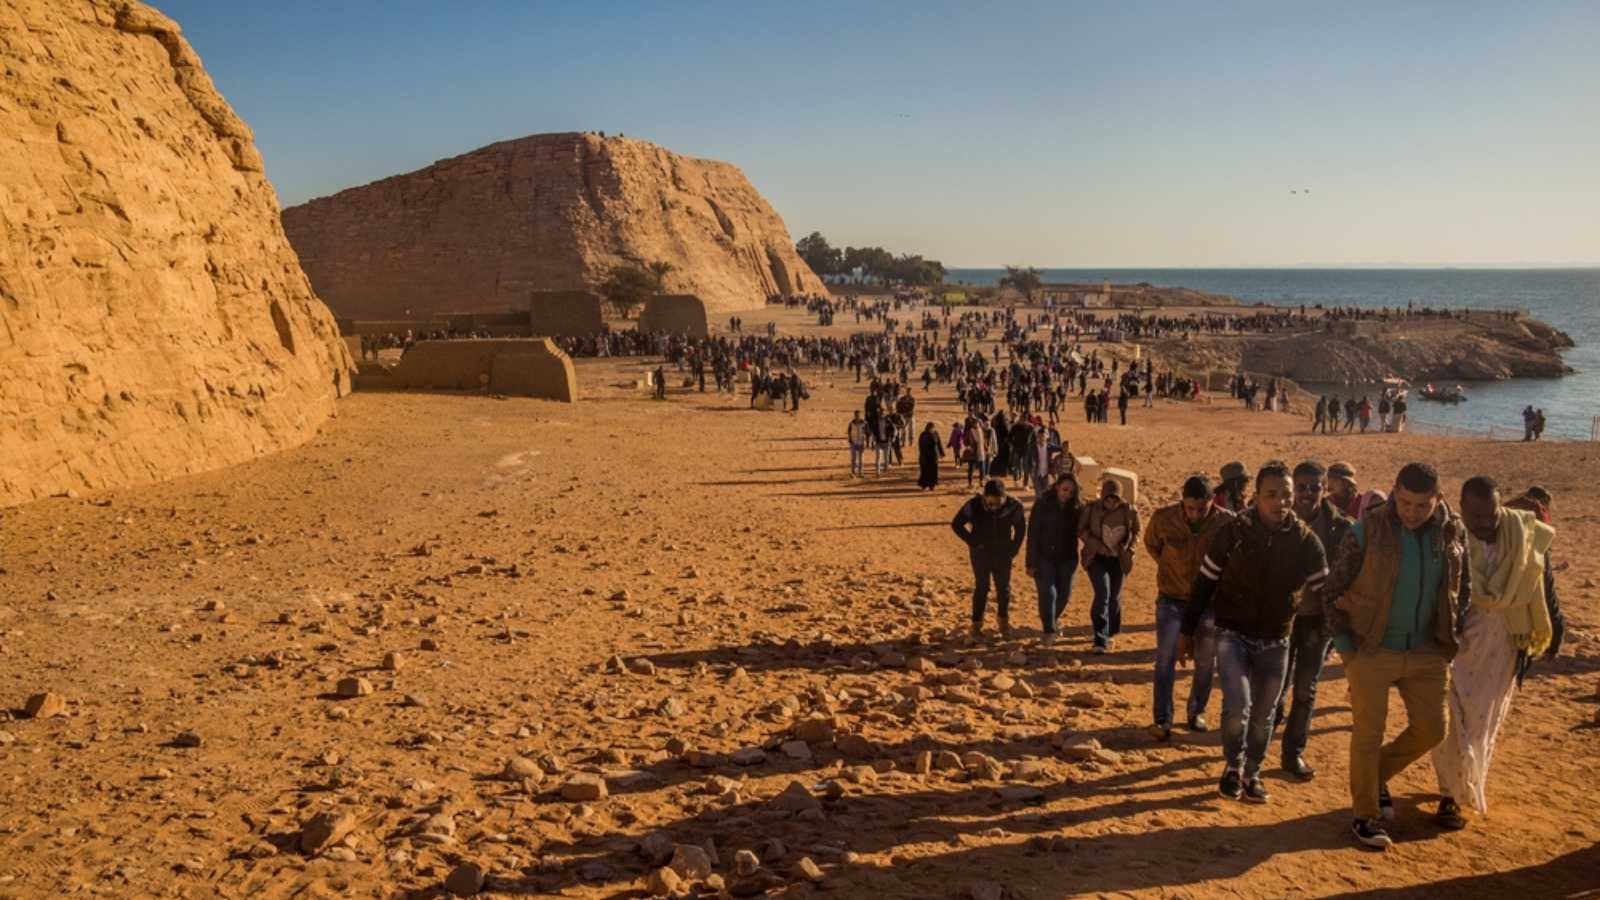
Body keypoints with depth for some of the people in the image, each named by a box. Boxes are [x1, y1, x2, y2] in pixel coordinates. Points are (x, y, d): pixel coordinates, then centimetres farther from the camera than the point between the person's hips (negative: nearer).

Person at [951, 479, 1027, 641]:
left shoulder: (1013, 506, -13)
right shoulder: (974, 505, -18)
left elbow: (1021, 528, 6)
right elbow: (956, 524, -6)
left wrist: (1014, 549, 1)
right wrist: (973, 542, -10)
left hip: (1003, 554, 2)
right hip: (981, 554, -2)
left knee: (1004, 589, 8)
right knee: (981, 588, -1)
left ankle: (1004, 624, 26)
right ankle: (976, 626, 9)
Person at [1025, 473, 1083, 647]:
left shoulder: (1077, 508, -2)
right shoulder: (1042, 504, -11)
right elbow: (1033, 534, -10)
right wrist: (1031, 563, -12)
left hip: (1067, 558, 3)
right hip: (1044, 557, -3)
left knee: (1064, 594, 10)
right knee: (1048, 593, -11)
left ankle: (1052, 621, 37)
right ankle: (1048, 631, -1)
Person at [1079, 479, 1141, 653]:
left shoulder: (1129, 511, -7)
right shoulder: (1092, 509, -11)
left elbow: (1136, 532, 8)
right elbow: (1081, 530, -2)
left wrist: (1129, 549, -8)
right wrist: (1097, 544, -16)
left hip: (1118, 560, 3)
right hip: (1097, 558, -3)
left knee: (1114, 597, 12)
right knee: (1103, 594, -16)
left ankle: (1109, 633, 34)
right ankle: (1101, 639, -15)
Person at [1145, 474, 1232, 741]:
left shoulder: (1227, 522, -17)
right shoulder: (1164, 518, -15)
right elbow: (1151, 543, 8)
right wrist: (1169, 568, 3)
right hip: (1171, 599, -1)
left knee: (1206, 661, 12)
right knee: (1166, 658, -8)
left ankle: (1197, 712, 31)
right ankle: (1162, 719, -4)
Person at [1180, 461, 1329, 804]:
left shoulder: (1306, 541, -7)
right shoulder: (1234, 532, -12)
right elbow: (1204, 583, -3)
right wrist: (1188, 631, 1)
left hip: (1275, 642, 2)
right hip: (1232, 634, -2)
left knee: (1263, 715, 12)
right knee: (1237, 705, -16)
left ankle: (1252, 773, 34)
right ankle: (1233, 766, 10)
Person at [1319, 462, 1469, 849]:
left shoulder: (1453, 533, -1)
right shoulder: (1367, 531, -12)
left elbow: (1461, 590, 13)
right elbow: (1331, 591, -5)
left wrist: (1450, 644, 7)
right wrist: (1346, 647, -8)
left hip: (1427, 654, 4)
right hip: (1372, 652, -4)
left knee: (1430, 730, 8)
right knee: (1367, 734, 1)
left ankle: (1377, 775, 34)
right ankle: (1366, 817, 17)